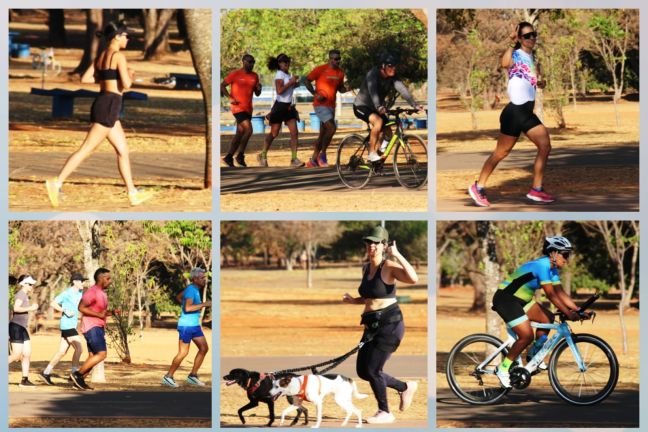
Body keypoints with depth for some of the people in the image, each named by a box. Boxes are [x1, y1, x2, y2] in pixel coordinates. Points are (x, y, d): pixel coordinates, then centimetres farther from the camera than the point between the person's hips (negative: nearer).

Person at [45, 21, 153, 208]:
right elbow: (126, 84, -17)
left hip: (101, 103, 9)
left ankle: (133, 193, 15)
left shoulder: (100, 56, 14)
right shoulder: (119, 56, -11)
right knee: (86, 149, -9)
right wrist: (129, 76, 6)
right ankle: (57, 182, -12)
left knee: (123, 150, 12)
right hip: (109, 105, -9)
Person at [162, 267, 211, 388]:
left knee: (204, 348, 7)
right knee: (183, 353, -5)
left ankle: (193, 376, 12)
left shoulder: (195, 289, 11)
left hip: (195, 325, 10)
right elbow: (187, 308, -32)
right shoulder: (191, 290, -18)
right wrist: (203, 304, -27)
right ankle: (168, 377, 5)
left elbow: (179, 297, 28)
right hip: (186, 325, -10)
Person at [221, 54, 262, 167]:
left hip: (248, 108, 7)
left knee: (240, 133, 8)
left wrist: (258, 88, -6)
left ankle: (228, 157, 17)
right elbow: (222, 85, -3)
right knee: (248, 129, -18)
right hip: (238, 107, -7)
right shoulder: (235, 74, -7)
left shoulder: (254, 76, 11)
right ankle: (240, 156, -8)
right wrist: (230, 98, -14)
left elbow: (257, 94, 17)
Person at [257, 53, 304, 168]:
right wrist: (291, 82, -22)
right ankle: (263, 155, 21)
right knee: (274, 133, 3)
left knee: (294, 133, -5)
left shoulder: (288, 75, 13)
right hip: (280, 106, -7)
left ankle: (294, 158, -6)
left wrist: (295, 84, 8)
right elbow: (280, 91, -23)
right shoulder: (279, 75, -11)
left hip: (289, 107, 7)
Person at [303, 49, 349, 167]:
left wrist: (346, 89, -2)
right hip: (320, 104, -7)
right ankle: (322, 154, -9)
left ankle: (313, 160, 18)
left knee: (323, 135, 9)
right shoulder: (321, 69, -8)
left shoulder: (340, 73, 9)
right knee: (332, 127, -22)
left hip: (331, 106, 7)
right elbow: (307, 81, -3)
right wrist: (315, 94, -13)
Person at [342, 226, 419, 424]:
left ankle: (385, 413, 11)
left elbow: (413, 278, -33)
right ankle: (406, 387, 28)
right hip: (372, 325, 9)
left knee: (372, 369, -8)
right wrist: (353, 300, 7)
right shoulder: (366, 268, 11)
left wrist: (397, 255, -29)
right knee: (362, 371, 9)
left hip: (389, 324, -9)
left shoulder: (389, 267, -13)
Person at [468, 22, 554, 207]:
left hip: (528, 112, 8)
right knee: (501, 153, -3)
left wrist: (541, 82, 9)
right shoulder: (515, 55, -9)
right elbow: (504, 63, -34)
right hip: (514, 111, -8)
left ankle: (536, 189, 8)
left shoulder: (533, 58, 15)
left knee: (545, 146, 1)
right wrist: (512, 43, -23)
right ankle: (478, 187, 9)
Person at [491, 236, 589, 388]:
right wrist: (568, 313, -28)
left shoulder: (552, 268, 7)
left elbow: (560, 293, 6)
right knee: (527, 335, -16)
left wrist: (578, 311, -2)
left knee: (548, 318, 1)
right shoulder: (542, 265, -23)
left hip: (520, 300, 10)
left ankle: (534, 354, 14)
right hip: (505, 299, -10)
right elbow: (551, 295, -26)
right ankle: (503, 368, -4)